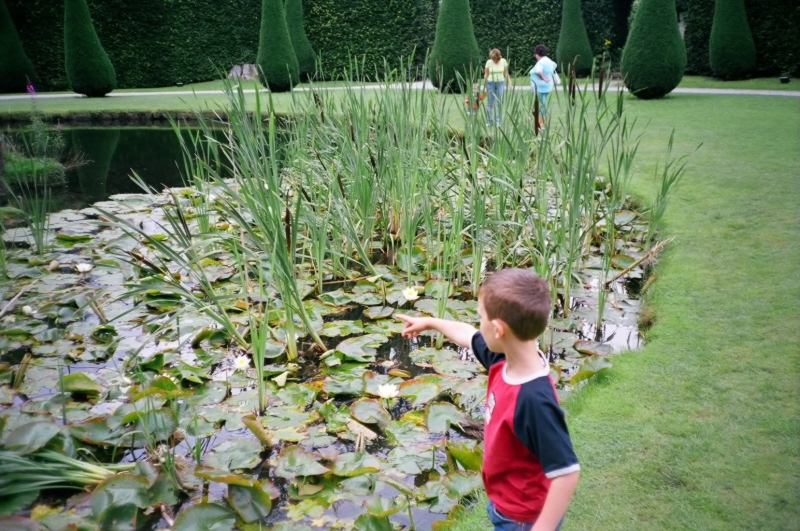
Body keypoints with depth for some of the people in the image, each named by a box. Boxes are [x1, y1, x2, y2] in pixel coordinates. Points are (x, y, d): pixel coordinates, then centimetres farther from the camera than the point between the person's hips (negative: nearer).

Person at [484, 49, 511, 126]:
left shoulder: (503, 61, -3)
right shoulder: (489, 62, -6)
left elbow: (506, 73, 5)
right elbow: (486, 74, 0)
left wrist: (509, 83, 0)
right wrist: (485, 86, -2)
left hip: (500, 83, 1)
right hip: (491, 83, 0)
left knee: (499, 103, -2)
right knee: (491, 103, 0)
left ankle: (499, 121, 2)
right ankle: (490, 121, 7)